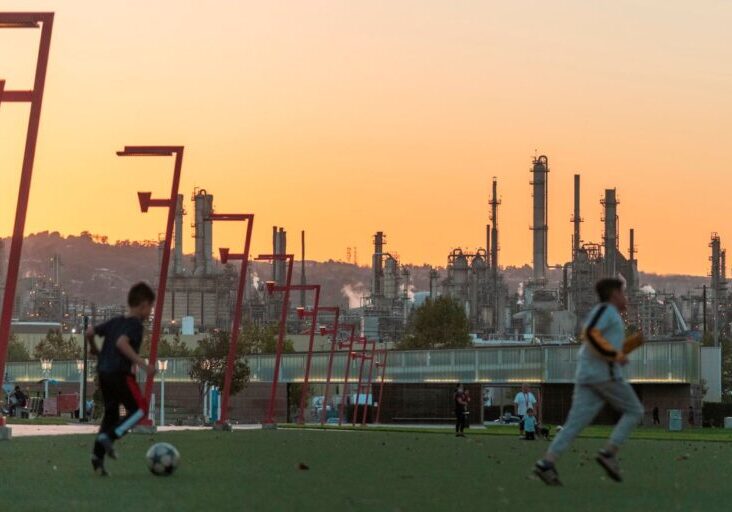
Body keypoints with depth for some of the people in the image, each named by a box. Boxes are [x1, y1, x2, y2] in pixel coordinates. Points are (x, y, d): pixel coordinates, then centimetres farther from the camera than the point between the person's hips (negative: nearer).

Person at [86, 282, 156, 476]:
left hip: (104, 373, 8)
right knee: (140, 409, 2)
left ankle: (98, 456, 8)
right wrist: (142, 363, -27)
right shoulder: (136, 324, -8)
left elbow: (90, 332, 14)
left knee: (111, 413, 14)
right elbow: (122, 343, -25)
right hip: (120, 373, -8)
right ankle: (109, 436, -14)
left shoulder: (115, 321, 15)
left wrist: (94, 349, 32)